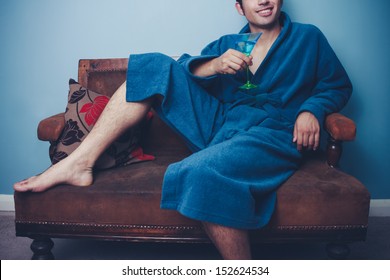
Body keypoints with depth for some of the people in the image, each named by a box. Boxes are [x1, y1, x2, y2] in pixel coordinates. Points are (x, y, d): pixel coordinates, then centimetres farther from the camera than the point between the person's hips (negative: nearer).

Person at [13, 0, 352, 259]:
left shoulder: (308, 37, 17)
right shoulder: (226, 44, 22)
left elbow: (339, 85, 15)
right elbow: (185, 70, 9)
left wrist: (311, 109, -6)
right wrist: (216, 65, -13)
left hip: (273, 135, -5)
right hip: (218, 124, 5)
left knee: (202, 171, -38)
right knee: (155, 67, -4)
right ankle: (80, 162, -13)